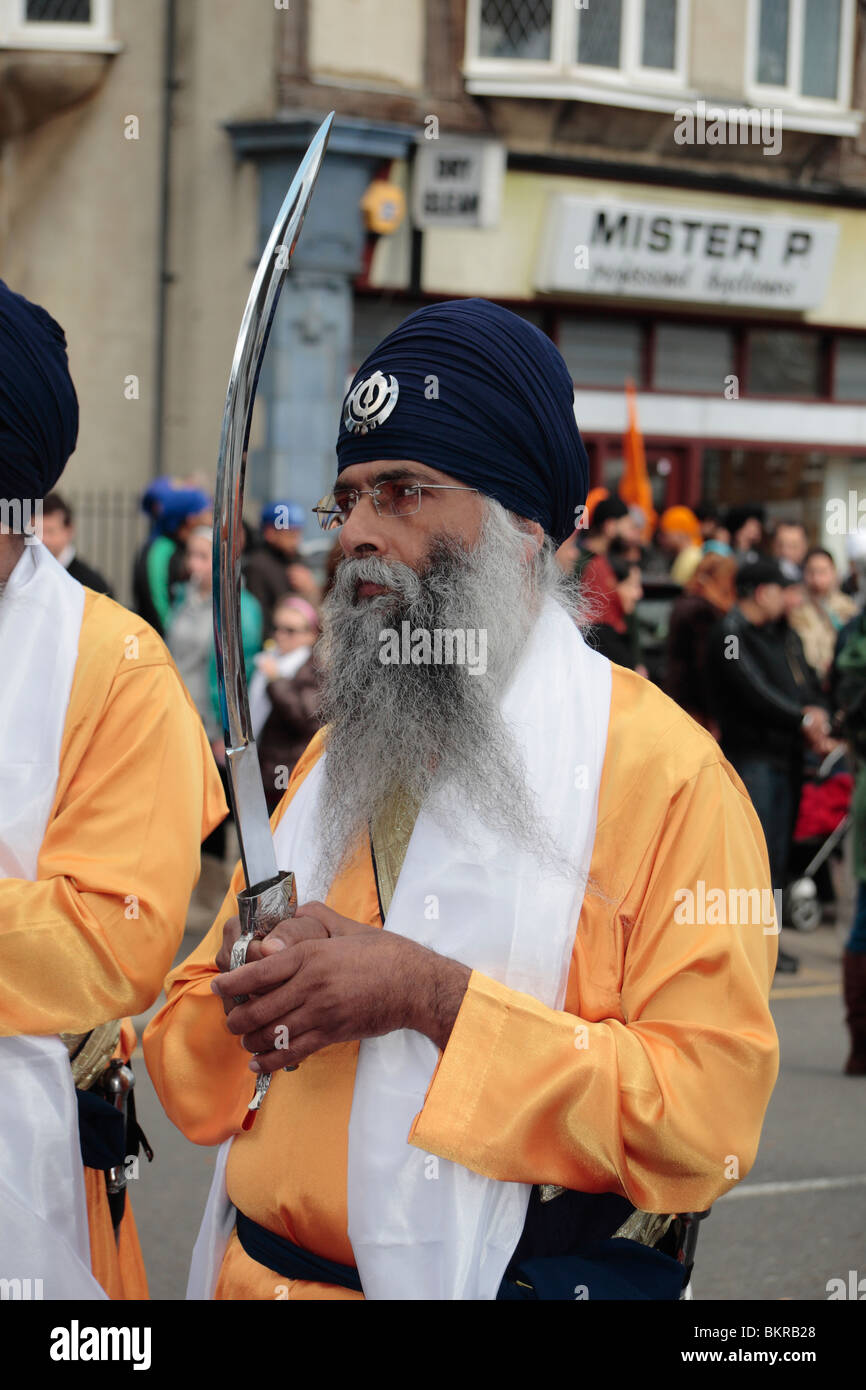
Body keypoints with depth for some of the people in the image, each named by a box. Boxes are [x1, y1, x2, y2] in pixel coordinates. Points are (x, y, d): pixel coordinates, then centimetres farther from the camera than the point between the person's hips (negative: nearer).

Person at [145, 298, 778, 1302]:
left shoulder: (663, 770, -12)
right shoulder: (333, 757, 10)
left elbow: (707, 1117, -21)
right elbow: (184, 1048, 12)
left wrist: (434, 997, -24)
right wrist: (250, 993, -10)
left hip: (497, 1274, -6)